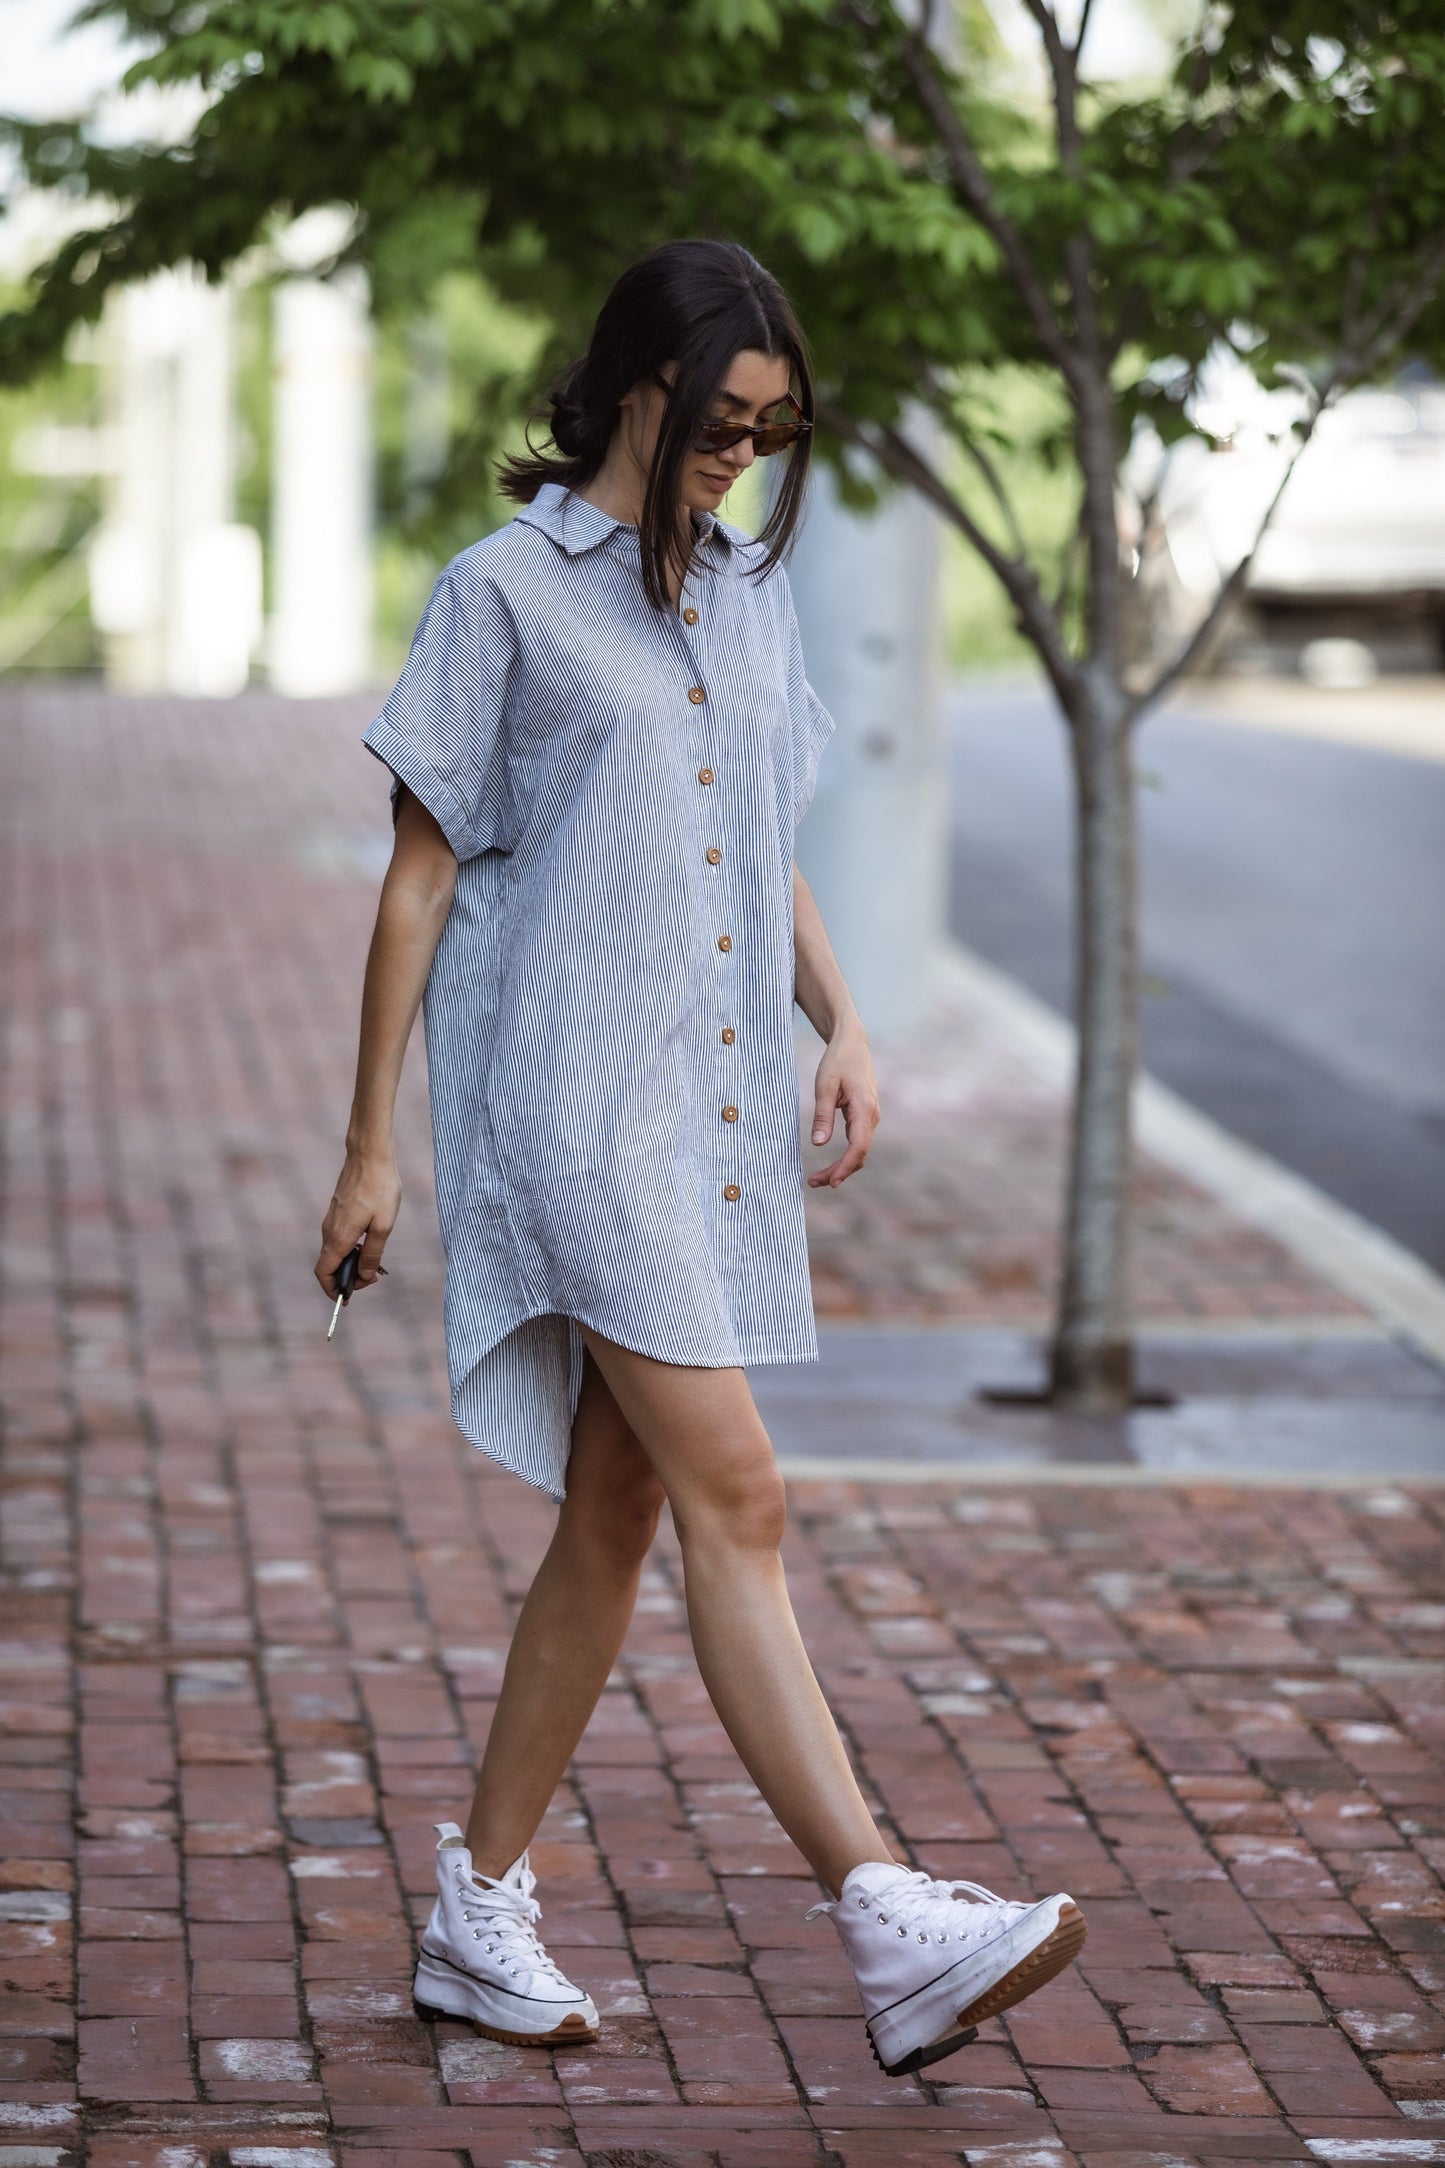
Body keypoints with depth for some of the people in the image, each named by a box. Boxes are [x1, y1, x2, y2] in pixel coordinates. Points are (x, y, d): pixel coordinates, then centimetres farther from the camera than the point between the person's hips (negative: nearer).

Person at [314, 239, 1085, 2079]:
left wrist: (841, 1025, 7)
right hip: (572, 1097, -7)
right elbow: (421, 875, -1)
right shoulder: (506, 591, -2)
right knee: (734, 1496, -15)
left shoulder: (751, 594, 17)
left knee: (617, 1517, 8)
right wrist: (369, 1145, -2)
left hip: (717, 1104, 7)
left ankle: (480, 1911, 18)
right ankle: (885, 1924, -21)